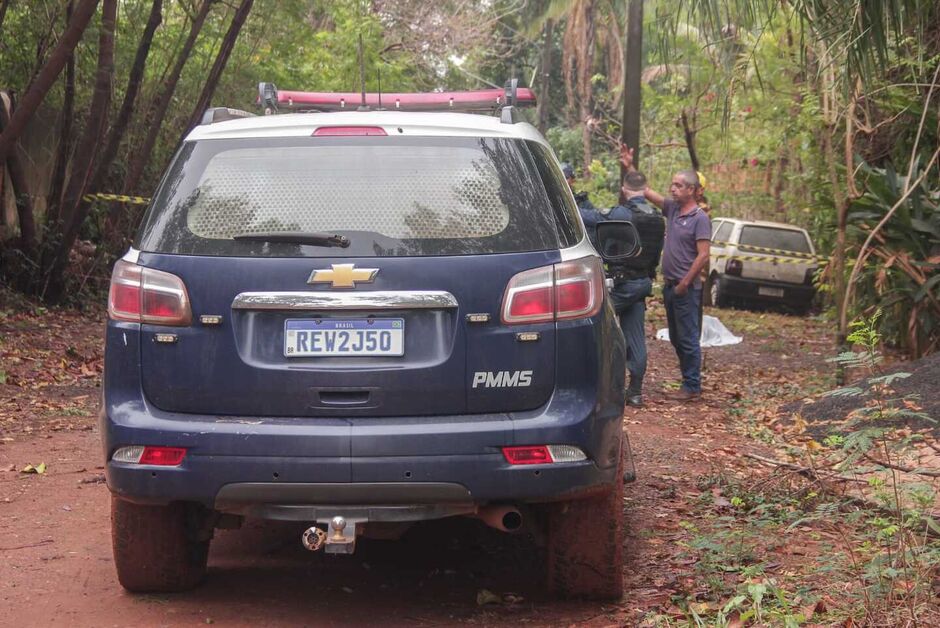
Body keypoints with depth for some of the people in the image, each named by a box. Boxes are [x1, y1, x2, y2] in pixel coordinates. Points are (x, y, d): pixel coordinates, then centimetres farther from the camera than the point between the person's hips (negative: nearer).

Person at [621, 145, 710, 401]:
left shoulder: (700, 218, -11)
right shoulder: (672, 208, 10)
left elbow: (703, 256, -16)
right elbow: (646, 192, 14)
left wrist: (684, 284, -16)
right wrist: (629, 168, 5)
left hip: (687, 288, -8)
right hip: (669, 284, 8)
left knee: (688, 338, -4)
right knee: (676, 338, 13)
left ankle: (692, 387, 1)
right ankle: (688, 379, 23)